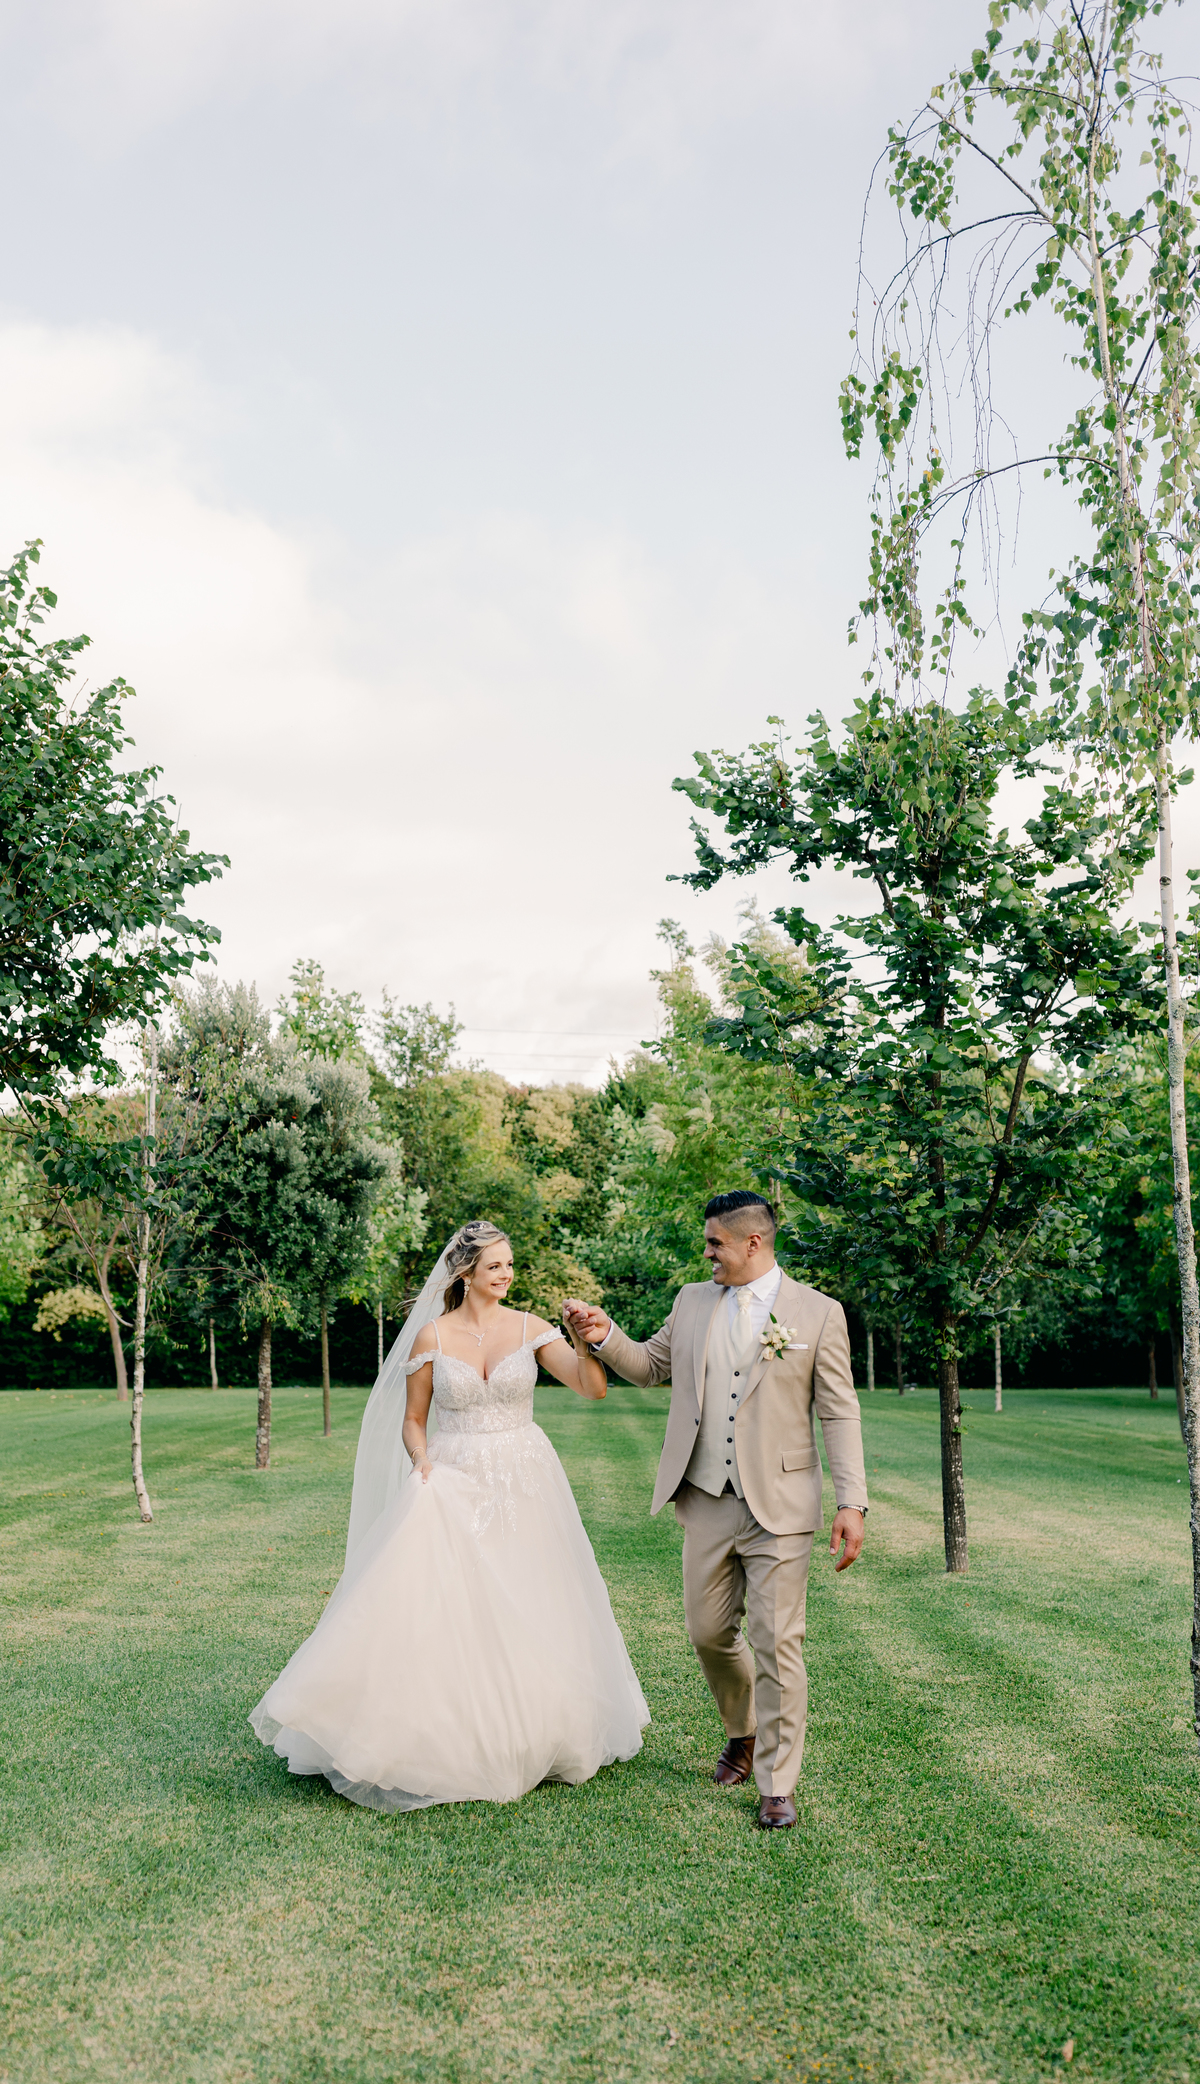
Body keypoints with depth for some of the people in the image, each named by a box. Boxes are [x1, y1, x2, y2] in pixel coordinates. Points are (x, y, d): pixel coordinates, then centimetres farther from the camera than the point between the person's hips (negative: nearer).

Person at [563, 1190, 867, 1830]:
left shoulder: (818, 1312, -4)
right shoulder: (693, 1301, 7)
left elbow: (839, 1413, -4)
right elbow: (650, 1365, 20)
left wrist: (852, 1502, -10)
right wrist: (605, 1336, 1)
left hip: (779, 1508, -4)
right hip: (707, 1504, 4)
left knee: (777, 1645, -2)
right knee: (708, 1633, 13)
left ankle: (777, 1784, 13)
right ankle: (743, 1733, 40)